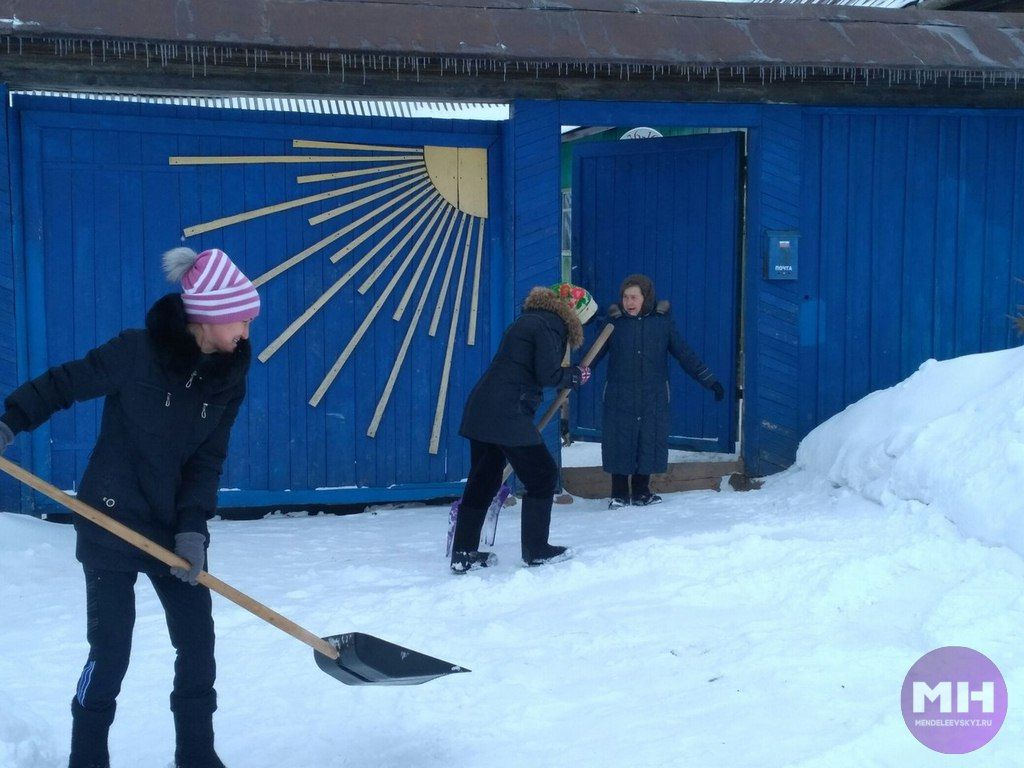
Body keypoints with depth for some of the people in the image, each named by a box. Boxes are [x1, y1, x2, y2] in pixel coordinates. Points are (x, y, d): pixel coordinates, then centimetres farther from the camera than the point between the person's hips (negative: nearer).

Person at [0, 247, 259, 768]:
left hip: (173, 527, 5)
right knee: (111, 651, -1)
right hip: (112, 523, -5)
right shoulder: (137, 351, -18)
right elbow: (63, 383, -7)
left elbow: (208, 458, -2)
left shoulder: (229, 377, -3)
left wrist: (193, 526, -11)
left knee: (197, 644, 6)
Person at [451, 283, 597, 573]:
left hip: (480, 410, 9)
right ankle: (536, 550, 11)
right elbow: (547, 375, -14)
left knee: (483, 480, 14)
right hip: (507, 416, -9)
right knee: (543, 476, 4)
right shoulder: (550, 325, -7)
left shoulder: (530, 320, 22)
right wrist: (577, 375, 3)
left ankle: (463, 554, 17)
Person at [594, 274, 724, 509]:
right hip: (619, 399, 0)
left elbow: (685, 354, 7)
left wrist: (710, 381, 4)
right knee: (618, 444, 1)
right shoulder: (614, 322, 2)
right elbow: (594, 354, 5)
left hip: (653, 399, 1)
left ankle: (641, 492, 20)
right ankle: (619, 495, 13)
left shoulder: (662, 322, 2)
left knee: (649, 442, 4)